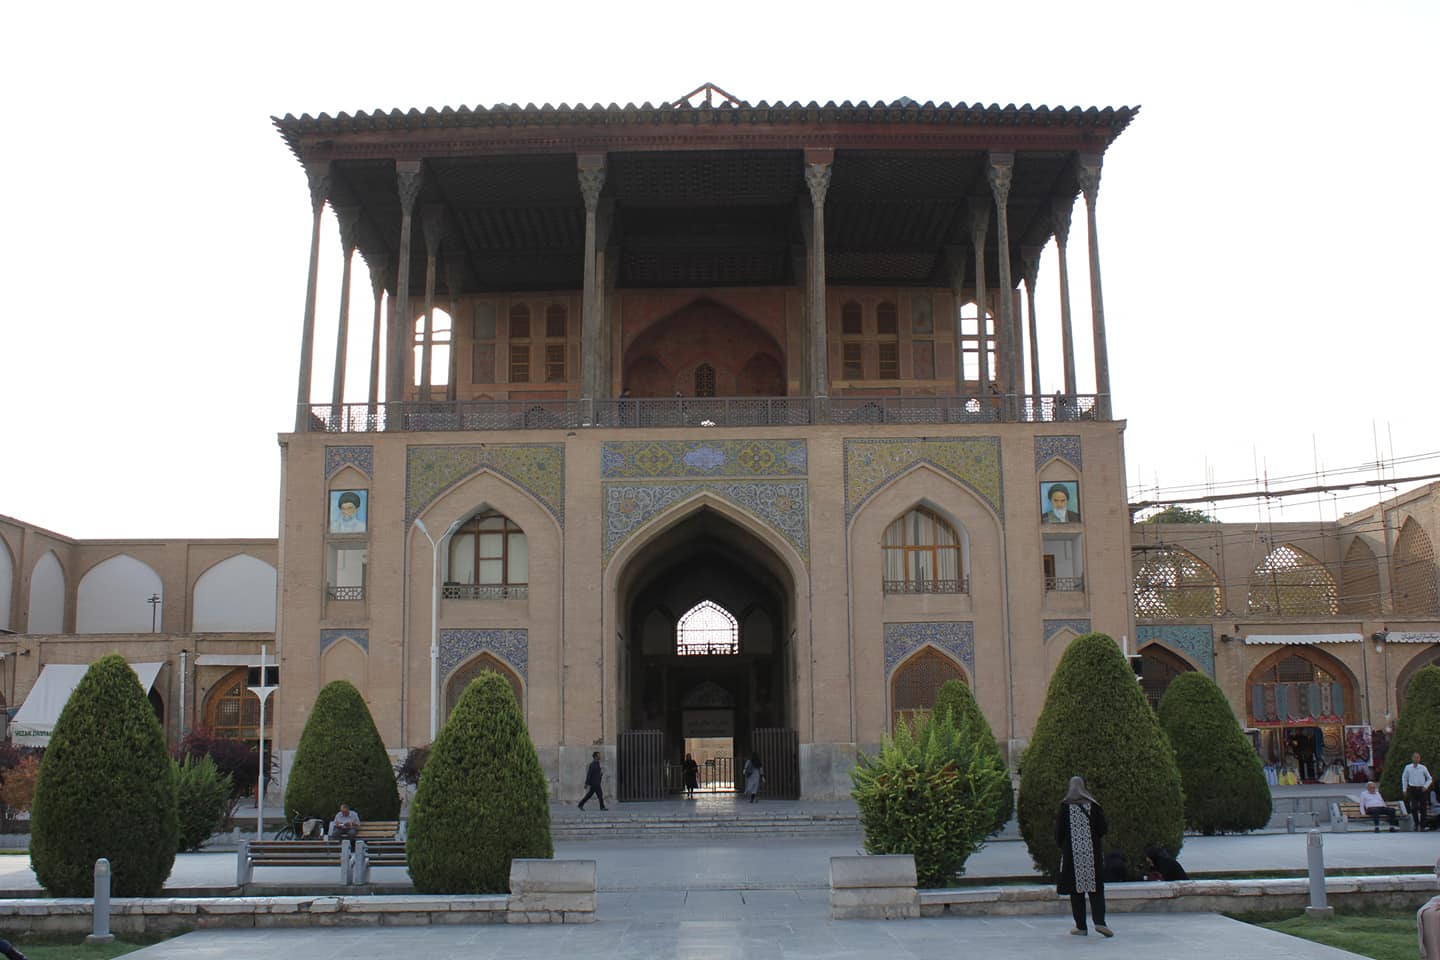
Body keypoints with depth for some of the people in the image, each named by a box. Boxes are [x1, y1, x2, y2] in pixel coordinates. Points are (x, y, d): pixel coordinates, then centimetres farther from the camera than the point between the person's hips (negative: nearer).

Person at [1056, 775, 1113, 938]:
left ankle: (1081, 926, 5)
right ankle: (1099, 922, -8)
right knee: (1096, 888, 6)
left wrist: (1060, 845, 11)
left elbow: (1059, 829, -6)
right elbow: (1103, 828, -2)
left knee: (1076, 889, 5)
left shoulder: (1065, 806, -4)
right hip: (1092, 852, 1)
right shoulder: (1093, 804, -1)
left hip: (1072, 852, -1)